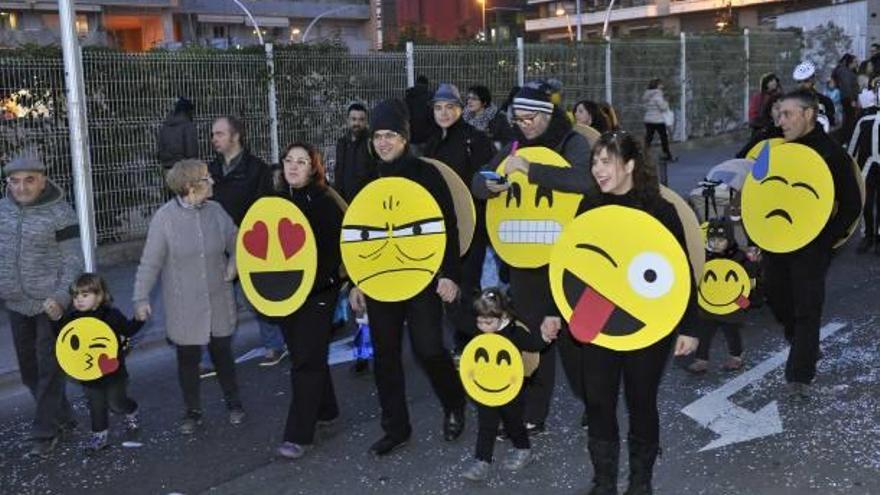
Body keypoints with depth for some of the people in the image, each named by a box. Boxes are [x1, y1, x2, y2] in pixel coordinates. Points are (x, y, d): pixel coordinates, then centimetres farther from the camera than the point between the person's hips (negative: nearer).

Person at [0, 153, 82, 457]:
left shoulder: (60, 213, -13)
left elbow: (73, 261, -12)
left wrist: (61, 298, -20)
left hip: (52, 304, -6)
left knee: (50, 369, 2)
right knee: (29, 370, 16)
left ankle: (45, 432, 15)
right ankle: (62, 418, 33)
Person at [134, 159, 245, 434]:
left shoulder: (216, 211, -4)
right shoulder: (165, 217, -15)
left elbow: (236, 244, 11)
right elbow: (150, 262, -11)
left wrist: (232, 266, -4)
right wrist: (141, 298, -11)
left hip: (219, 302, 3)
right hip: (184, 306, -3)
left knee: (222, 353, 16)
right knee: (188, 359, 9)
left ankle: (234, 403, 35)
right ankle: (193, 412, 28)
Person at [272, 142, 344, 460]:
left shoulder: (324, 202, -10)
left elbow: (338, 246, -14)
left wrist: (316, 281, -22)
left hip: (318, 292, -6)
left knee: (306, 360, -4)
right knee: (304, 355, 16)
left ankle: (299, 435, 1)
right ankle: (325, 411, 36)